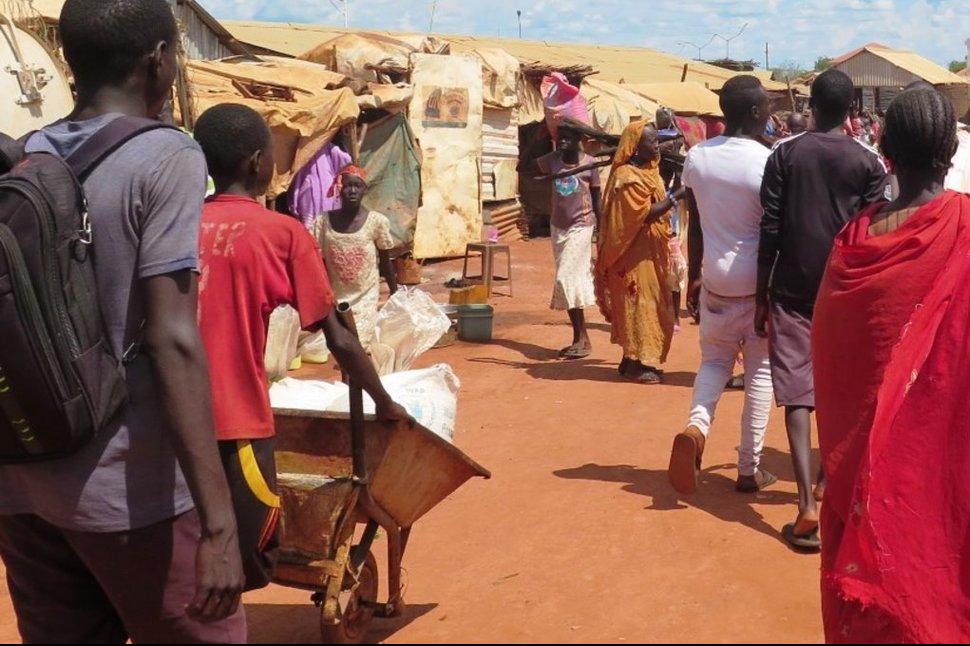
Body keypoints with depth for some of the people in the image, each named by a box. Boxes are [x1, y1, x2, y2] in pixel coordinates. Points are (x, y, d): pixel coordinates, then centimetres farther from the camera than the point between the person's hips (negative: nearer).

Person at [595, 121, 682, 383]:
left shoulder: (648, 171, 12)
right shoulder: (626, 176, -16)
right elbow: (644, 214, -23)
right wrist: (677, 195, -24)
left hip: (650, 252, 9)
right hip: (634, 253, -9)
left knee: (649, 306, 12)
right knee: (638, 305, -5)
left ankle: (633, 360, 20)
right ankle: (636, 364, 2)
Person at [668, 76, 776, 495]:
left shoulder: (697, 157, 0)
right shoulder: (767, 163, -15)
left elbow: (696, 225, 7)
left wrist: (694, 277, 16)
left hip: (715, 280, 4)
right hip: (759, 282, -4)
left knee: (714, 360, 20)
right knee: (760, 372, 9)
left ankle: (696, 425, -8)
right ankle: (749, 469, 14)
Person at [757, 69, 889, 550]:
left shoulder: (785, 155, 0)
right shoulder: (868, 163, 0)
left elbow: (769, 232, -3)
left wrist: (761, 297, 3)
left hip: (791, 290, -1)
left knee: (797, 392, -3)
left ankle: (808, 505, -13)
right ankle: (829, 484, 32)